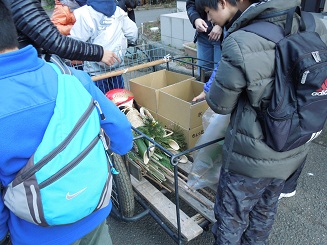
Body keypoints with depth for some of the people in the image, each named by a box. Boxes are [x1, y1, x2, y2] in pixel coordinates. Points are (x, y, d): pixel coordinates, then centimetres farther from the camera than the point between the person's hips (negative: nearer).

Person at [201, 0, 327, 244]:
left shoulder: (240, 45, -28)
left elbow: (220, 104, -15)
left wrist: (209, 93, 6)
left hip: (252, 157, -6)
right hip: (294, 151, 6)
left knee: (232, 217, 19)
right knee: (266, 209, 29)